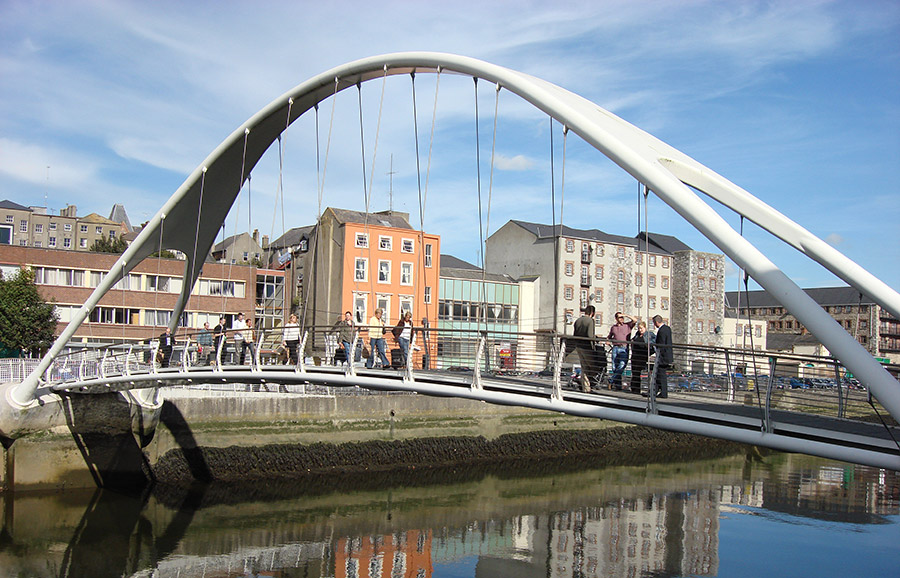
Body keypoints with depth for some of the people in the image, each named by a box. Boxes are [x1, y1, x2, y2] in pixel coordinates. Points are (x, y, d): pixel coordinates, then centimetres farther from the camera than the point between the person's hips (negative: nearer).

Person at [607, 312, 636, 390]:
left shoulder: (628, 325, 9)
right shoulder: (613, 327, 18)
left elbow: (634, 320, -7)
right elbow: (609, 337, 29)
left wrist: (626, 315, -5)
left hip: (624, 349, -3)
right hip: (615, 348, 3)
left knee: (621, 366, -17)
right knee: (614, 367, 0)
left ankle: (611, 381, -9)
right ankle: (618, 385, 7)